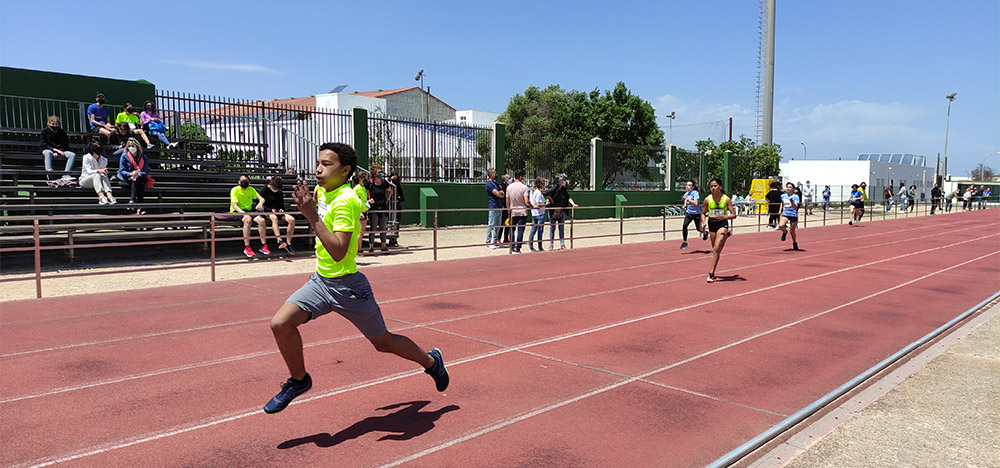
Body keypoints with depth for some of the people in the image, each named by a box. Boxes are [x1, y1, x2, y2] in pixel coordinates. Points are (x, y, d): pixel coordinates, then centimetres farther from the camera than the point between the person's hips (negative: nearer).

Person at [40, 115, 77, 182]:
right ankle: (48, 172, -54)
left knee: (73, 155, -23)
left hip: (60, 150, 2)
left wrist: (57, 152, -15)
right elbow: (44, 145, -5)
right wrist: (55, 149, -19)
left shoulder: (62, 132, 5)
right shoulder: (45, 131, 0)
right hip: (48, 149, -2)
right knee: (48, 153, -39)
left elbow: (65, 146, 3)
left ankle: (66, 175, -36)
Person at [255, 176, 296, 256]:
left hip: (277, 211, 5)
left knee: (292, 220, -21)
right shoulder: (264, 191, -2)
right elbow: (258, 206, -7)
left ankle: (288, 244, -18)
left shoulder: (280, 193, 14)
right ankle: (279, 240, -51)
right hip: (266, 211, -5)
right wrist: (271, 210, -17)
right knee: (274, 217, -41)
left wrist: (281, 209, -2)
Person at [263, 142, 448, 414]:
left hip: (346, 287, -7)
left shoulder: (345, 200, -23)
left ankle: (431, 362, 34)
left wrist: (312, 216, -34)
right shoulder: (322, 192, 2)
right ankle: (299, 380, 14)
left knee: (383, 343, 8)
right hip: (320, 280, 7)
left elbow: (338, 252, -32)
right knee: (280, 324, -10)